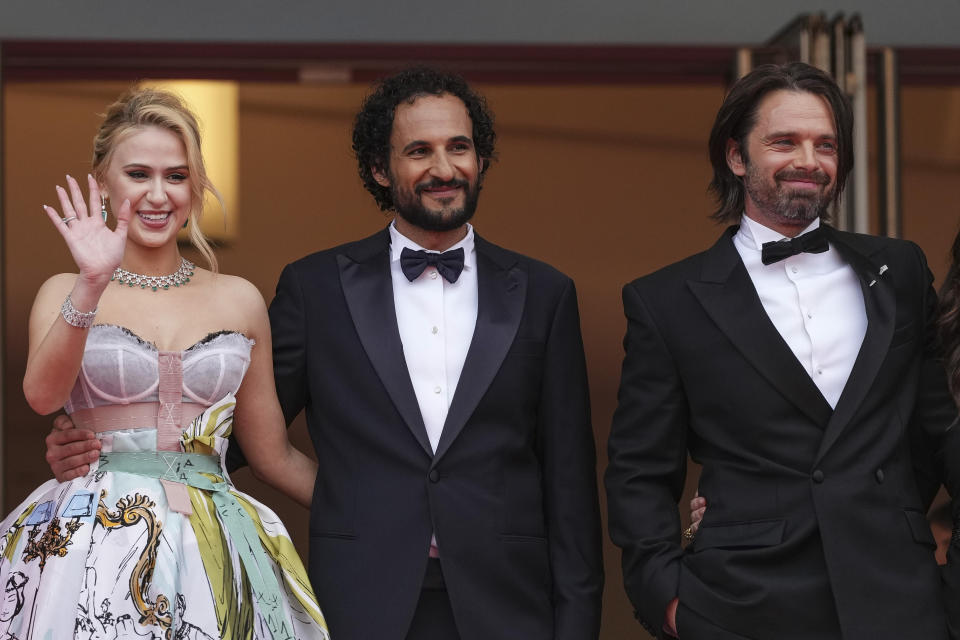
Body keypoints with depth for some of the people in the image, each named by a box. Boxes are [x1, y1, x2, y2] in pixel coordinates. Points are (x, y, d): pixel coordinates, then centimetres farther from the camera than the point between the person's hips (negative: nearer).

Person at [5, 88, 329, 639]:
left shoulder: (239, 300, 8)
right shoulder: (65, 294, 4)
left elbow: (275, 457, 13)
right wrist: (91, 285, -26)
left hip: (211, 558, 2)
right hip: (93, 550, -2)